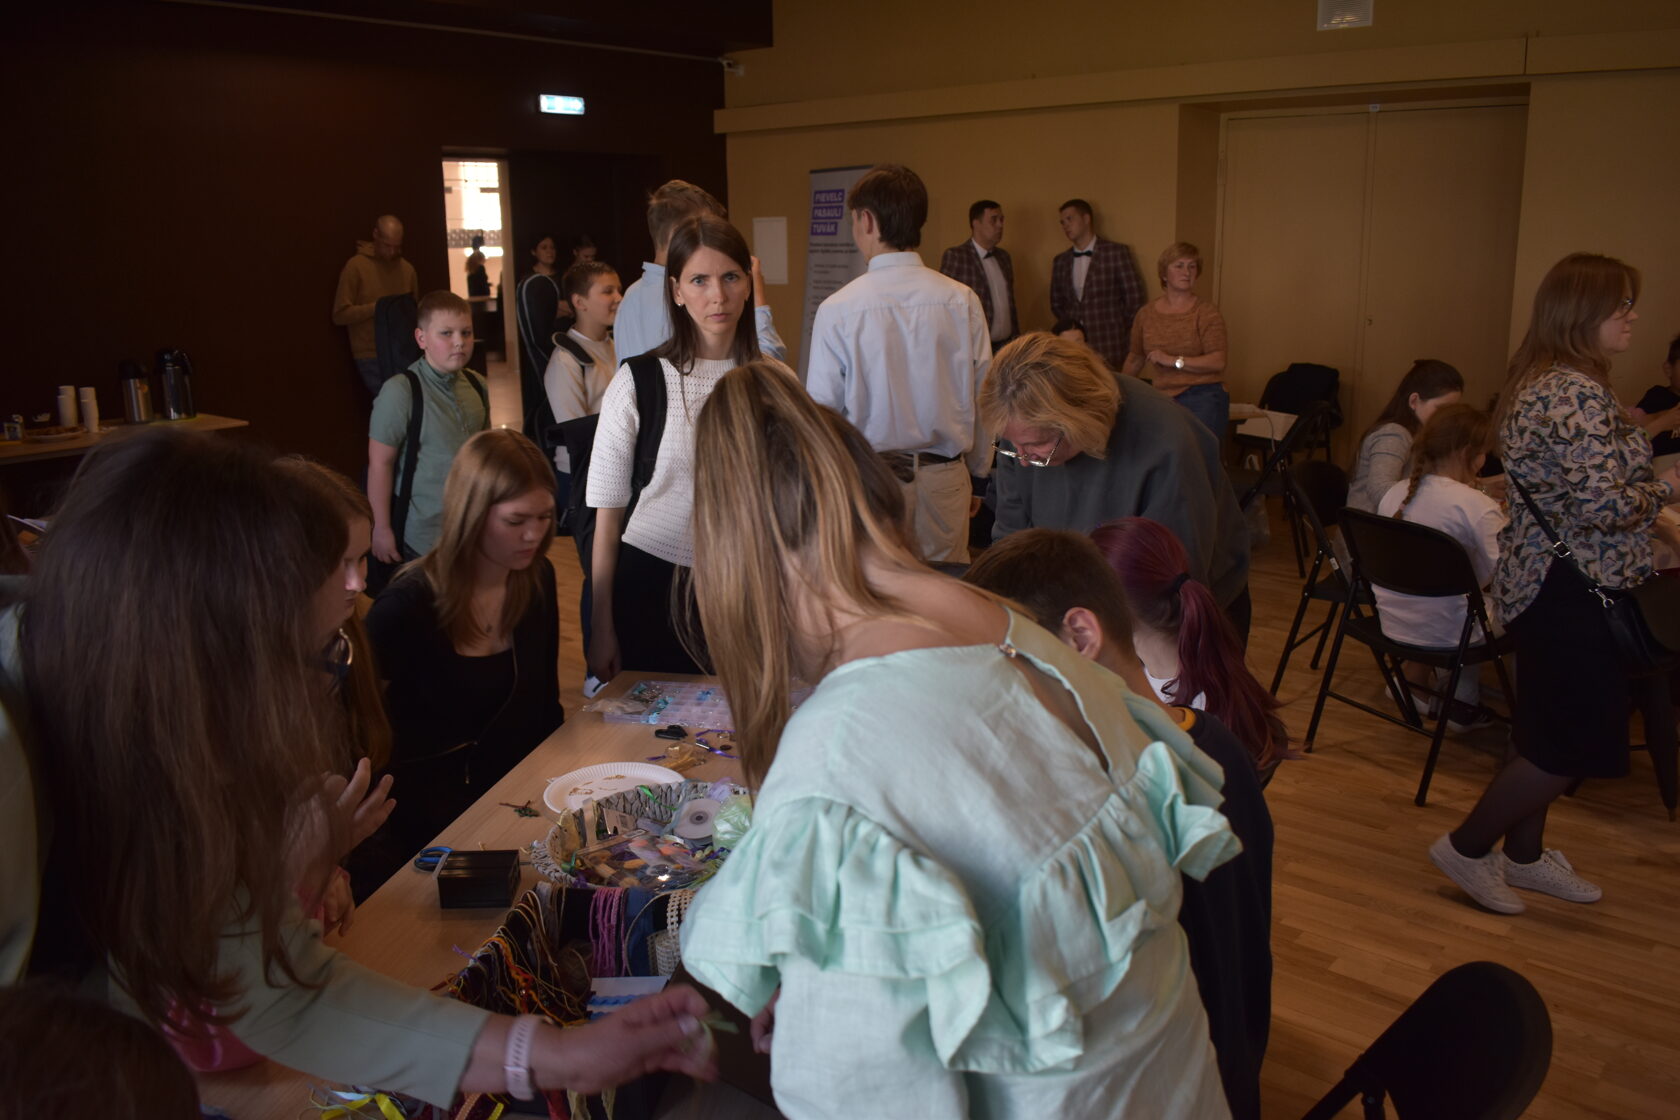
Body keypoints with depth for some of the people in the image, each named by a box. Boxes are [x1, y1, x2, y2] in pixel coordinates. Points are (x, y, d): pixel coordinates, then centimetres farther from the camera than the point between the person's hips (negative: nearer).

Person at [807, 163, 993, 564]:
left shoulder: (837, 310, -10)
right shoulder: (963, 301, -4)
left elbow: (822, 411, -6)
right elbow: (983, 399, 1)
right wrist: (977, 475, 15)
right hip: (945, 478, 2)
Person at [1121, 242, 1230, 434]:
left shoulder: (1207, 313, 0)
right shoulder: (1146, 313, 11)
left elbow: (1218, 361, -10)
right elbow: (1135, 358, 23)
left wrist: (1173, 360, -14)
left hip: (1202, 399, -3)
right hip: (1162, 399, 3)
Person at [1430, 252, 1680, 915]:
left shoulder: (1538, 381, 11)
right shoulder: (1578, 393, -21)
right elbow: (1606, 504, -27)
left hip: (1544, 581, 10)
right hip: (1576, 591, -10)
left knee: (1548, 731, 19)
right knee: (1576, 741, 1)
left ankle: (1523, 855, 32)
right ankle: (1466, 848, 11)